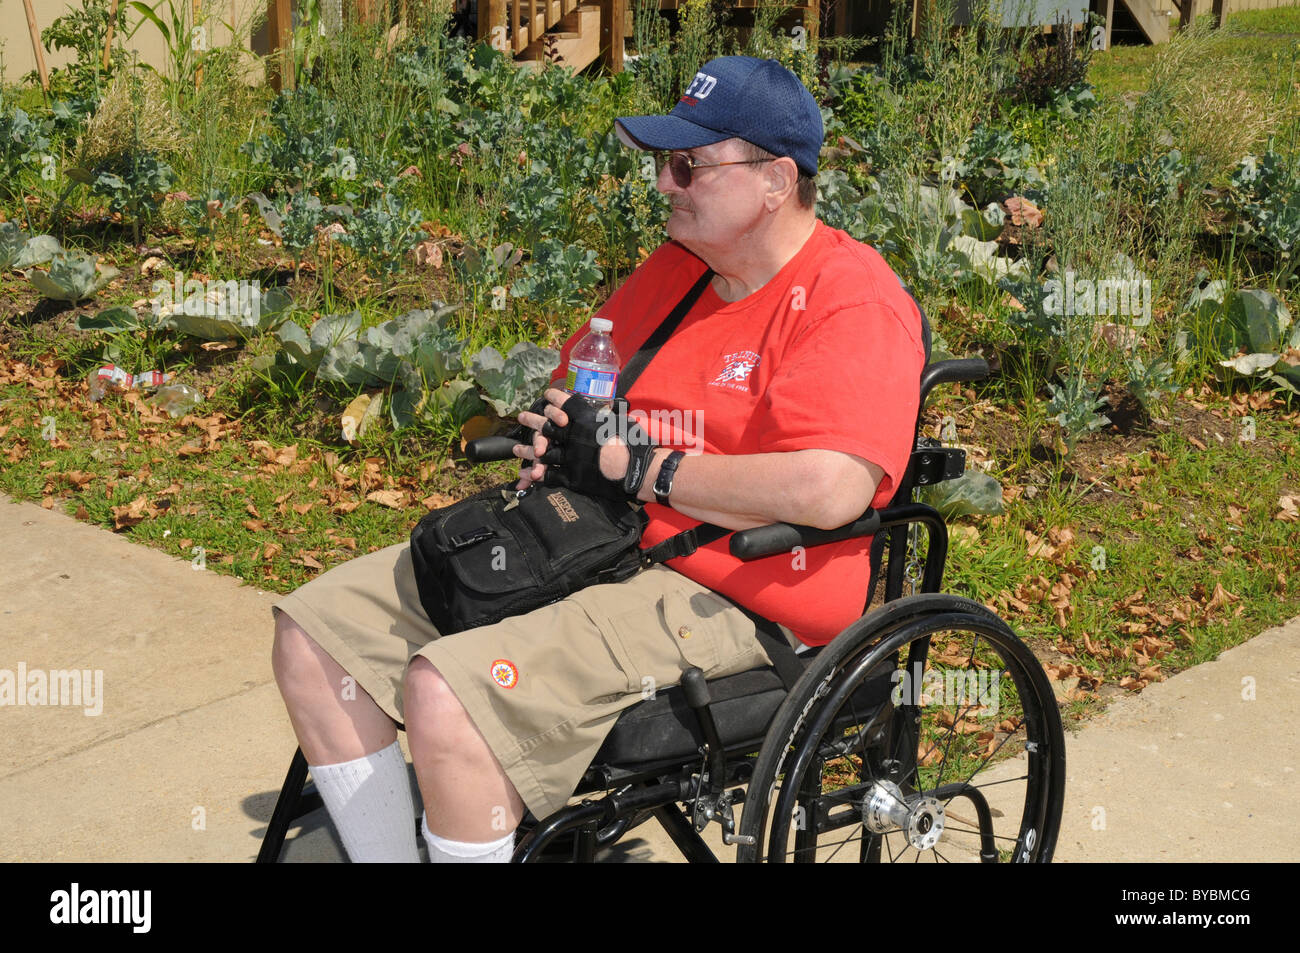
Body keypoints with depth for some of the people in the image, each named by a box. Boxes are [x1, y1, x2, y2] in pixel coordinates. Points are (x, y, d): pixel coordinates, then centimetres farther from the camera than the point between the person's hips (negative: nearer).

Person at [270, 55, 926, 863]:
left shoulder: (853, 301, -11)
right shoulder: (674, 270, 15)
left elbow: (828, 492, -26)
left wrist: (638, 464, -16)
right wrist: (558, 435, 2)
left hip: (725, 599, -9)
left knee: (446, 695, -30)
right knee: (316, 630, 0)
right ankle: (383, 854, 9)